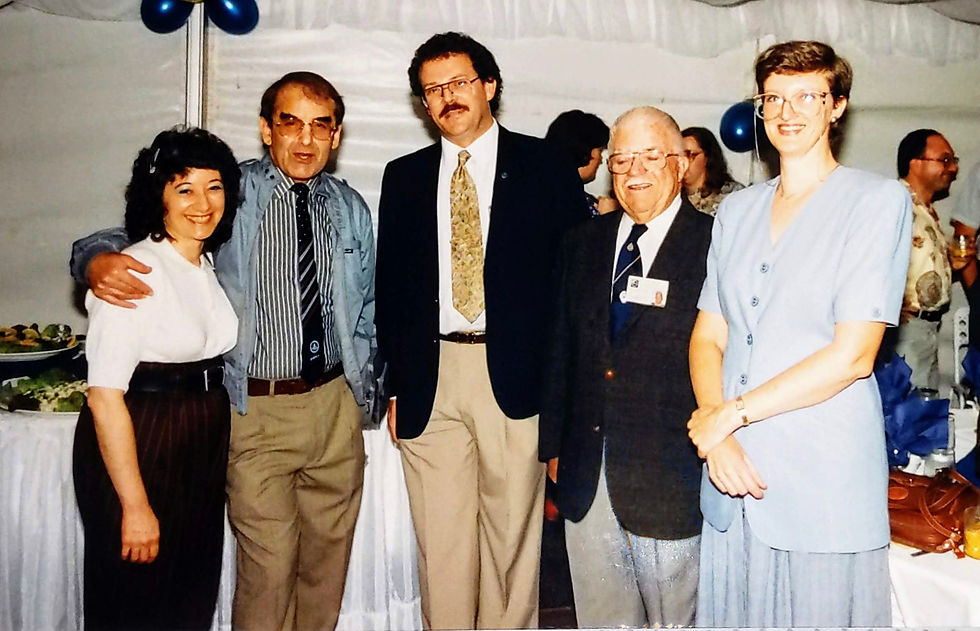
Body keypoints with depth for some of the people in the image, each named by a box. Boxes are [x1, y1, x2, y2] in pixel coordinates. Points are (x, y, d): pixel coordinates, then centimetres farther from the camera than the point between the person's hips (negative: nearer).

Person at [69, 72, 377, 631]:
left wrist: (364, 392, 12)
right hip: (257, 409, -4)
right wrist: (98, 260, -28)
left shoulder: (351, 208, 8)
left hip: (336, 404, 4)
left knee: (329, 554, 16)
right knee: (269, 566, 1)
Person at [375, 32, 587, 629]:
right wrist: (397, 384, 9)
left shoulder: (544, 166, 4)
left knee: (512, 535, 7)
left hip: (515, 375, -2)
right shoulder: (404, 177, 12)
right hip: (430, 379, 3)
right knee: (440, 541, 9)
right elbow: (390, 285, 13)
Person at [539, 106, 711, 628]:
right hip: (585, 476, 5)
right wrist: (554, 445, 11)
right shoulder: (582, 243, 9)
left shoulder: (715, 246, -8)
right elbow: (561, 348, 11)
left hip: (670, 480, -5)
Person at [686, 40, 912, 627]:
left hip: (824, 488, -4)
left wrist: (730, 415, -9)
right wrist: (717, 437, -8)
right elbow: (708, 338, 9)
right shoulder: (735, 211, 13)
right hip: (732, 478, 4)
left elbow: (852, 356, -11)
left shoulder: (879, 200, -4)